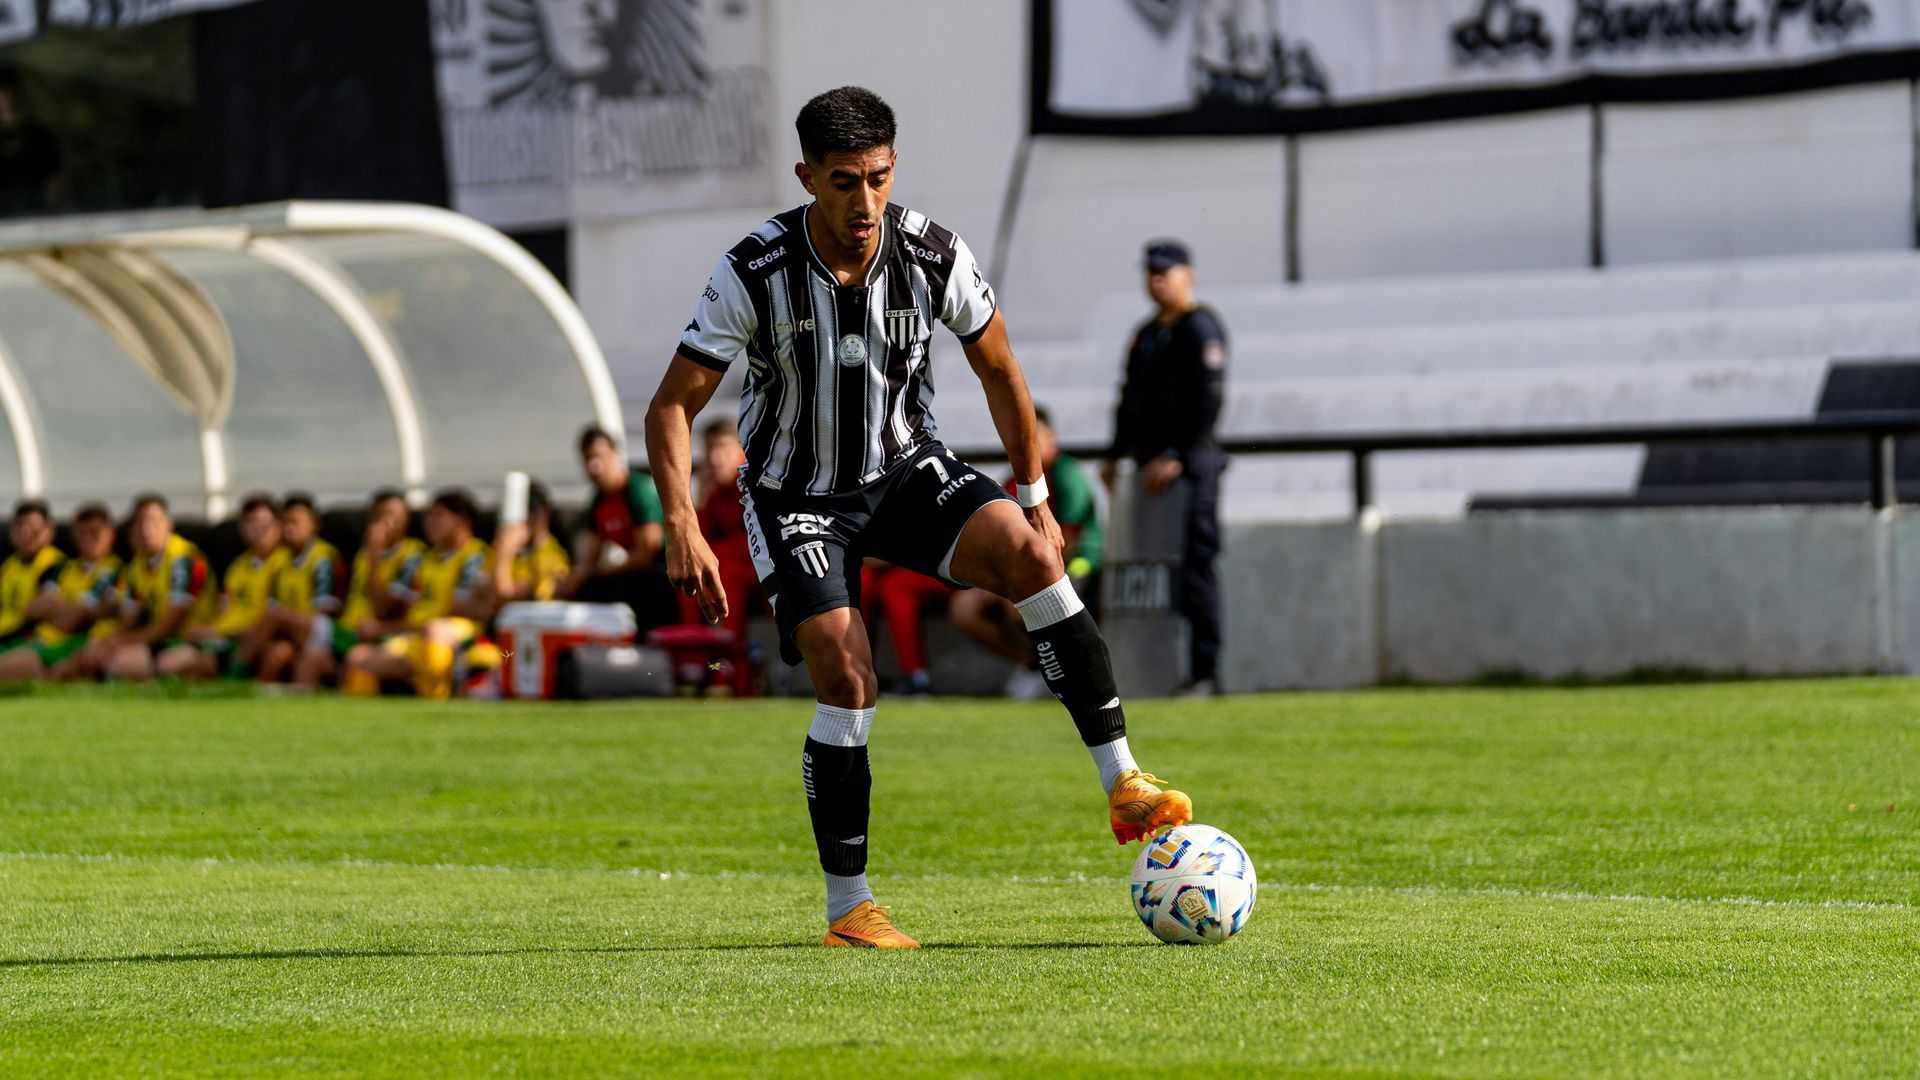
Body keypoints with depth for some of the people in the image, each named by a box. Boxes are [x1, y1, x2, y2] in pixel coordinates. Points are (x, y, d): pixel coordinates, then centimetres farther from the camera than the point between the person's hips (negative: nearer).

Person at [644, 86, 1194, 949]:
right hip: (797, 497, -2)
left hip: (906, 471, 2)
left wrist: (1035, 498, 7)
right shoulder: (754, 274, -21)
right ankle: (847, 909, -5)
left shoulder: (933, 256, -14)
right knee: (848, 679, -20)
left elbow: (998, 370, 4)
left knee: (1029, 554, -24)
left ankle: (1123, 787, -24)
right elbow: (673, 405, -16)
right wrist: (682, 528, -29)